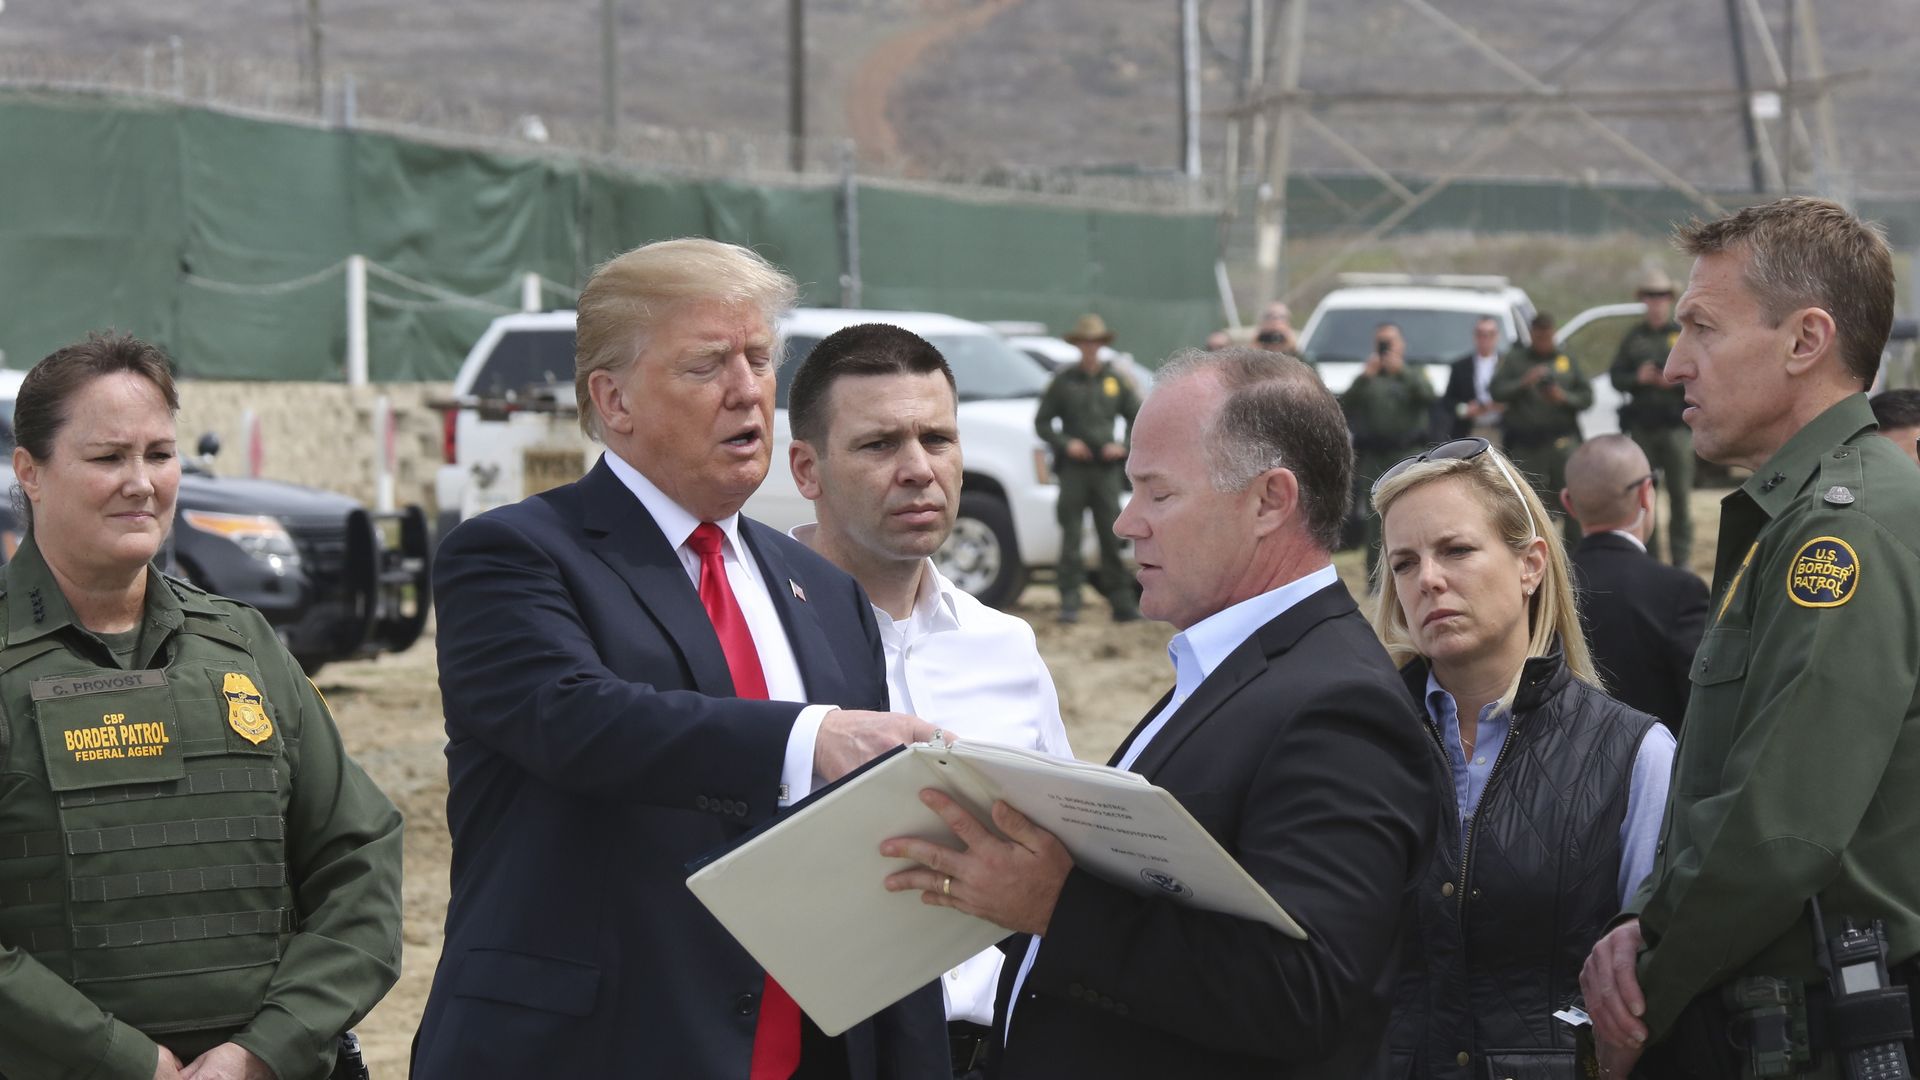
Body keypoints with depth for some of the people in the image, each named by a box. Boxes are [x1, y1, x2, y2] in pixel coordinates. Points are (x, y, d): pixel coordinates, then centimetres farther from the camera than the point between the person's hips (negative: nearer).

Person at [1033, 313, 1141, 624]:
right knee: (1071, 537, -3)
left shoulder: (1117, 380, 9)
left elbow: (1138, 419, 15)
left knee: (1112, 536, 1)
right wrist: (1065, 443, -8)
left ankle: (1121, 602, 4)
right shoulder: (1063, 381, 6)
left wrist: (1125, 446, -2)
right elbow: (1042, 421, 8)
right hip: (1074, 467, -1)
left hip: (1106, 467, 1)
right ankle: (1070, 602, -1)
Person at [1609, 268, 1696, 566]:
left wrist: (1675, 381, -16)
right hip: (1642, 426, 3)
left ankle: (1680, 558, 0)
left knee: (1680, 494, -4)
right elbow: (1615, 376, 10)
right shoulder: (1634, 338, 13)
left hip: (1676, 425, -3)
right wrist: (1637, 378, -10)